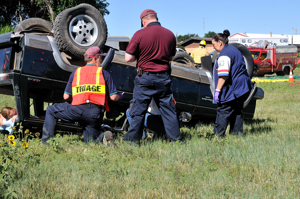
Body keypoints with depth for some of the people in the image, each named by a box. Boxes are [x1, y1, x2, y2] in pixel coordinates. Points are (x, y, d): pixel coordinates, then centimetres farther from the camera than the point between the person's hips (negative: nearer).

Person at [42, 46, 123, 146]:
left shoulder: (76, 73, 16)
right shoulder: (104, 73, 13)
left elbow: (66, 97, 16)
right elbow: (113, 97, 7)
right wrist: (120, 96, 30)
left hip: (78, 110, -1)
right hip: (96, 114, 1)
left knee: (51, 110, 22)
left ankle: (46, 141, 9)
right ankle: (104, 137, -20)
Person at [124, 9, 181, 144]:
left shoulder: (140, 34, -10)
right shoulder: (170, 34, 4)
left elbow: (128, 58, -9)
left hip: (145, 77, -3)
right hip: (164, 78, 3)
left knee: (139, 109, 5)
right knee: (168, 109, 10)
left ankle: (133, 138, 11)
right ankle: (175, 137, 12)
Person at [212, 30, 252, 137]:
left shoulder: (224, 54, -14)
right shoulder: (235, 50, 18)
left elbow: (223, 75, -22)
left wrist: (217, 90, -21)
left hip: (232, 89, -10)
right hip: (242, 88, 10)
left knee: (223, 111, -7)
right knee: (237, 111, 12)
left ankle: (218, 135, -7)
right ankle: (237, 133, 14)